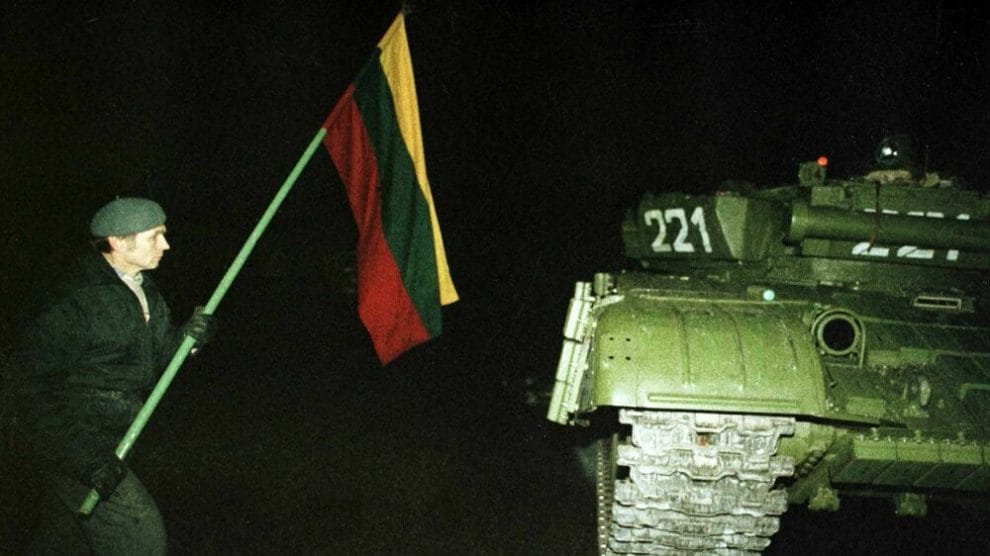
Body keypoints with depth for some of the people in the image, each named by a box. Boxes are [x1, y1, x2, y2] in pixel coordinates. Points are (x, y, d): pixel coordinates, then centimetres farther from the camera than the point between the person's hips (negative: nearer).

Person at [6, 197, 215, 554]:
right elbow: (32, 386, -26)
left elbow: (159, 359, 11)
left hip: (106, 437, 9)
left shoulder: (142, 289, 6)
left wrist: (188, 337, -12)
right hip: (68, 440, -9)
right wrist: (86, 458, -31)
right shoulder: (75, 300, -23)